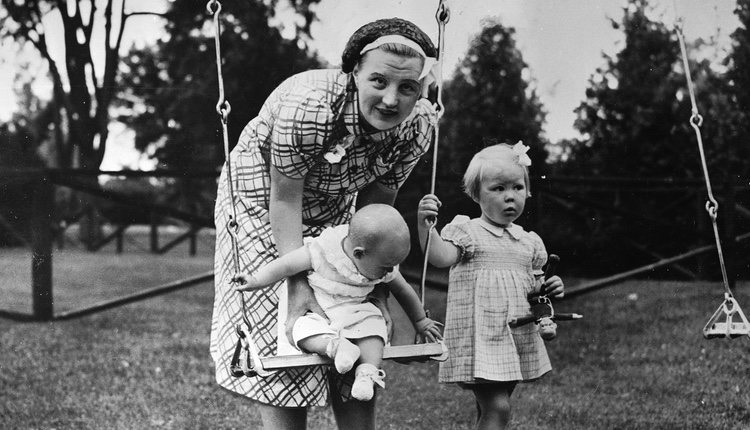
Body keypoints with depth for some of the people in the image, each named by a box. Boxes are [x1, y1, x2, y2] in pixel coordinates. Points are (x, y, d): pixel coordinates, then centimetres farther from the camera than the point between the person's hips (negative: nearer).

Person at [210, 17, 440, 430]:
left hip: (334, 213, 5)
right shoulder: (307, 106, -38)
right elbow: (285, 199, -29)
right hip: (264, 198, -4)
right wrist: (297, 283, -34)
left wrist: (374, 288, -19)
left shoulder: (419, 125, -22)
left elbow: (375, 205, -13)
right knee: (280, 326, -7)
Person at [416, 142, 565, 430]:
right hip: (479, 338, -6)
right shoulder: (466, 230, -5)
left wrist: (549, 288, -2)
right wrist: (425, 224, -39)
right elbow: (440, 257, -23)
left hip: (519, 338, 6)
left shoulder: (529, 242, 12)